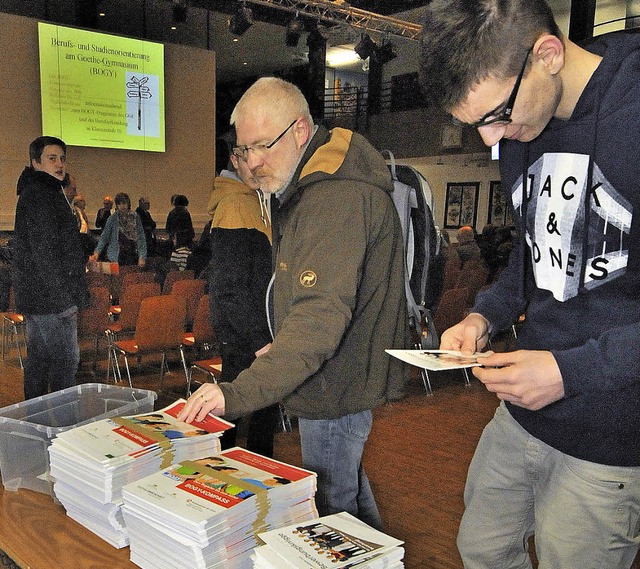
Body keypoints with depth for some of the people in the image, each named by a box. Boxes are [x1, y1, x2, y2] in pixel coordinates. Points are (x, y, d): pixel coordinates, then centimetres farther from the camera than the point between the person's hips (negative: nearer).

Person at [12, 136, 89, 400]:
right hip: (51, 298, -11)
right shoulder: (38, 195, -13)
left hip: (35, 298, 11)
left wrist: (73, 293, 22)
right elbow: (43, 252, -21)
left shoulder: (46, 192, 20)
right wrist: (65, 297, -20)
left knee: (38, 361, 15)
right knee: (66, 361, -6)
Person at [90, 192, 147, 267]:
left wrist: (142, 257, -5)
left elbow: (141, 238, 3)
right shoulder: (112, 219, 2)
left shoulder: (135, 217, 5)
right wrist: (97, 252, -15)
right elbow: (104, 237, -2)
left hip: (133, 255, 1)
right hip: (117, 257, -1)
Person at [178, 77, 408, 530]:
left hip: (337, 380, -11)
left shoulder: (337, 196, -25)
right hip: (338, 376, 11)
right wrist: (283, 349, 16)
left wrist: (240, 394, -39)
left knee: (332, 511, 3)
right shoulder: (310, 185, 11)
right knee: (348, 489, 25)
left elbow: (322, 315, -35)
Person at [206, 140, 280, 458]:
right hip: (245, 335, -10)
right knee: (263, 411, -1)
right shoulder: (236, 205, -17)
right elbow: (229, 288, -22)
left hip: (249, 331, 10)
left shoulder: (253, 200, 15)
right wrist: (260, 340, -24)